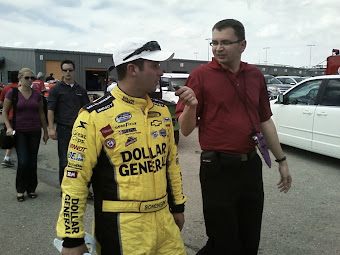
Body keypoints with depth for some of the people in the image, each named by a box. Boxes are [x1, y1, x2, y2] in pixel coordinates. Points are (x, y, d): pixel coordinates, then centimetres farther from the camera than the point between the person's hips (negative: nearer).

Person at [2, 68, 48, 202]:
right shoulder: (12, 93, -4)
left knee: (33, 161, 7)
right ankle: (20, 190, 11)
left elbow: (41, 113, 12)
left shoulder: (37, 94, 4)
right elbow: (5, 112, 1)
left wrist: (45, 132, 12)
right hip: (19, 132, -3)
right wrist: (9, 127, -12)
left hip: (34, 131, 3)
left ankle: (31, 188, 23)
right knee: (23, 161, -8)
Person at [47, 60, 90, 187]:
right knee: (65, 161, 4)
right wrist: (51, 128, -11)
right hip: (63, 129, -3)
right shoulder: (56, 88, 1)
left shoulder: (81, 90, 11)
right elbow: (50, 109, -3)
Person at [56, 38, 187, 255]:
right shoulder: (95, 116, -15)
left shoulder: (162, 111, 5)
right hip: (120, 226, -5)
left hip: (163, 219, 6)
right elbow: (75, 177, -13)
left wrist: (178, 206, 17)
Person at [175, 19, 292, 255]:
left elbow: (265, 121, 13)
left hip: (251, 166, 5)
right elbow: (185, 130, -9)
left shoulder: (255, 75, 5)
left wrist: (282, 160, 15)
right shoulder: (201, 75, -9)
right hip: (217, 169, -5)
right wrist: (190, 106, -30)